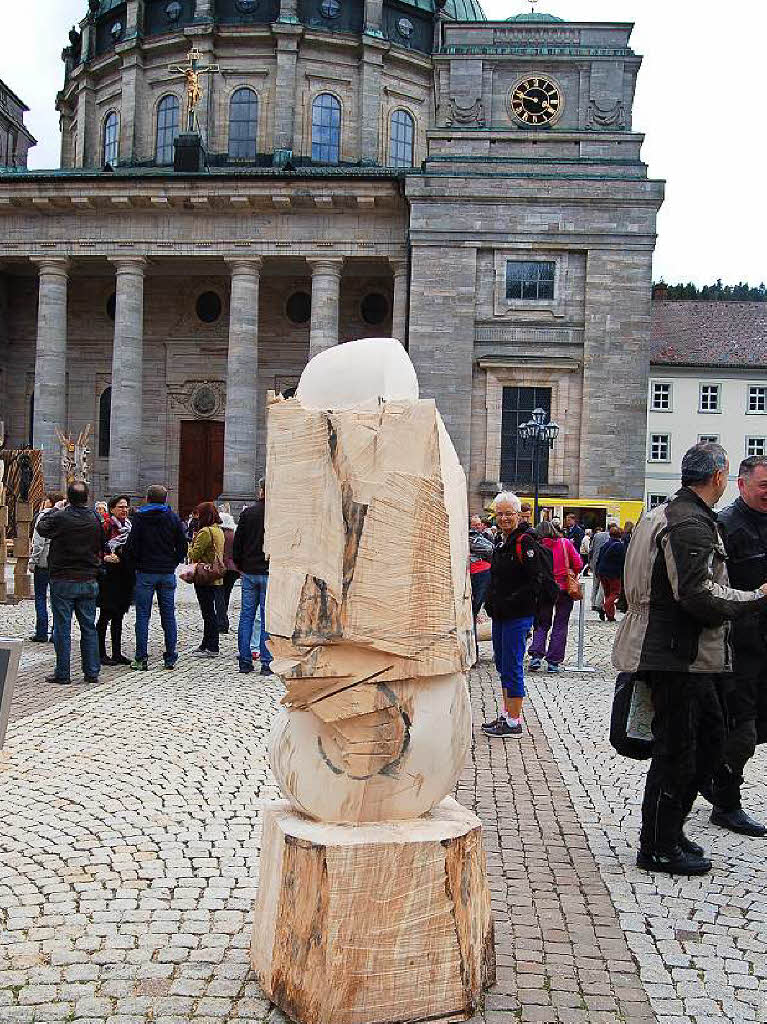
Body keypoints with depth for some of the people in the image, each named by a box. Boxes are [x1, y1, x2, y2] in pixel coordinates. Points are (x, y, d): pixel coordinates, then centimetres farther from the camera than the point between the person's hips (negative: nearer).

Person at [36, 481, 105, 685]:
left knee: (62, 628, 3)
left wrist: (55, 509, 18)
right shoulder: (95, 519, -2)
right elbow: (101, 547, 9)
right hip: (88, 581, 3)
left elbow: (41, 528, 7)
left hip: (63, 581, -3)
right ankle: (91, 672, 12)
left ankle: (62, 673, 6)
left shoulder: (60, 517, -13)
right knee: (89, 627, 9)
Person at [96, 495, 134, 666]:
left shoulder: (129, 526, 14)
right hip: (109, 576, -7)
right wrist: (106, 558, -24)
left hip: (125, 576, 7)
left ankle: (117, 653, 17)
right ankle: (101, 653, 3)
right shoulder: (107, 526, -8)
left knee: (118, 616, 11)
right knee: (106, 616, -3)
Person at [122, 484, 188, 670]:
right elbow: (182, 545, 4)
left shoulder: (139, 517, -3)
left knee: (142, 615, 2)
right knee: (168, 615, 8)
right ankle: (170, 658, 10)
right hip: (168, 573, 3)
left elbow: (131, 545, -7)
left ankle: (141, 659, 1)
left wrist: (133, 565, 6)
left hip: (145, 573, -2)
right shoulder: (173, 518, 4)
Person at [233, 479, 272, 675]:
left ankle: (245, 661, 11)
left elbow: (237, 542, 4)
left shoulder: (247, 513, 1)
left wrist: (240, 567, 14)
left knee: (246, 616, 9)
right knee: (268, 618, 2)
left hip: (249, 572, 3)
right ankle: (267, 663, 3)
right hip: (270, 573, -2)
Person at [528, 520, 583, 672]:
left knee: (542, 624, 13)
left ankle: (536, 655, -4)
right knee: (560, 625, 7)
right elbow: (578, 565, -5)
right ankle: (553, 662, 5)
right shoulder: (566, 543, -2)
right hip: (565, 589, 0)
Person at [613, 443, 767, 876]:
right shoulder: (692, 523, -18)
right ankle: (658, 848, 12)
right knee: (676, 750, -1)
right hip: (678, 656, -11)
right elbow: (698, 594, -26)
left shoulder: (675, 514, 16)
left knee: (710, 736, 18)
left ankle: (670, 829, 29)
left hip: (688, 657, 11)